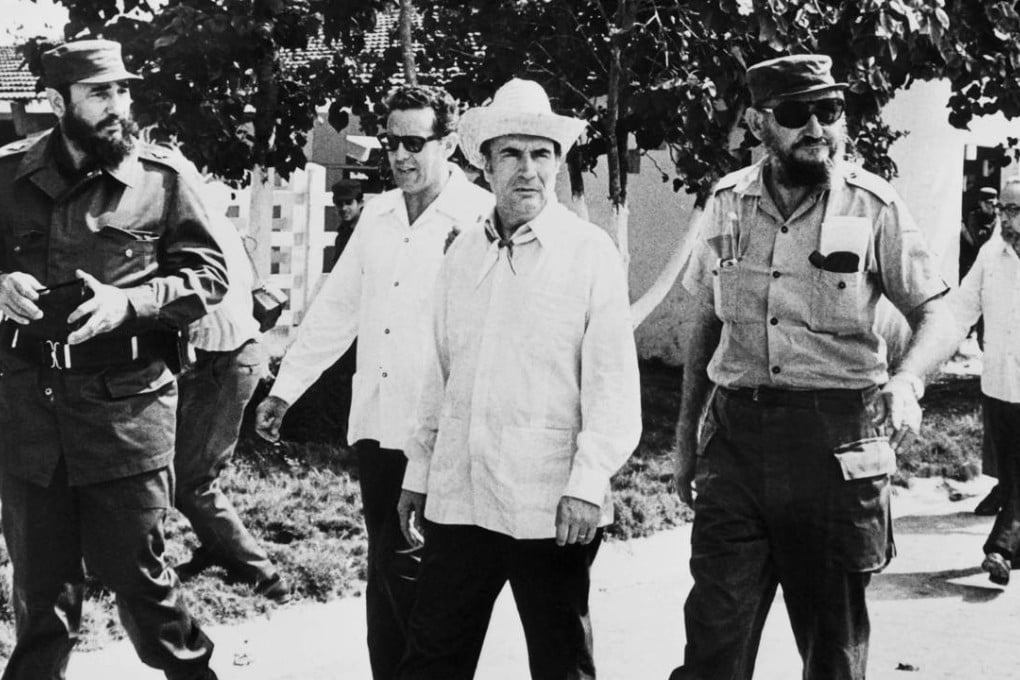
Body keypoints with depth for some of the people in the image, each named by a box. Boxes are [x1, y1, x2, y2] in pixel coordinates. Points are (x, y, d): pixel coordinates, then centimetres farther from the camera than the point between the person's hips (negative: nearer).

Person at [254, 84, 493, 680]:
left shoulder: (482, 219, -8)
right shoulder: (378, 215, 12)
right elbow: (336, 308, 18)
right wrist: (285, 388, 19)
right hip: (376, 424, 6)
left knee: (402, 562, -7)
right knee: (384, 570, 12)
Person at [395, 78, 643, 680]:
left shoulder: (591, 253, -5)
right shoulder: (463, 254, 11)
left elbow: (613, 382, -8)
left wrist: (588, 484, -15)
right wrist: (419, 472, 17)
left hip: (551, 505, -4)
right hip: (459, 497, 5)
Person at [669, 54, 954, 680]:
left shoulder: (874, 207, -4)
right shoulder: (727, 204, 6)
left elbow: (935, 311, -1)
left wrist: (907, 381, -22)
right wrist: (688, 430, 15)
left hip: (836, 441, -2)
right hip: (736, 435, 2)